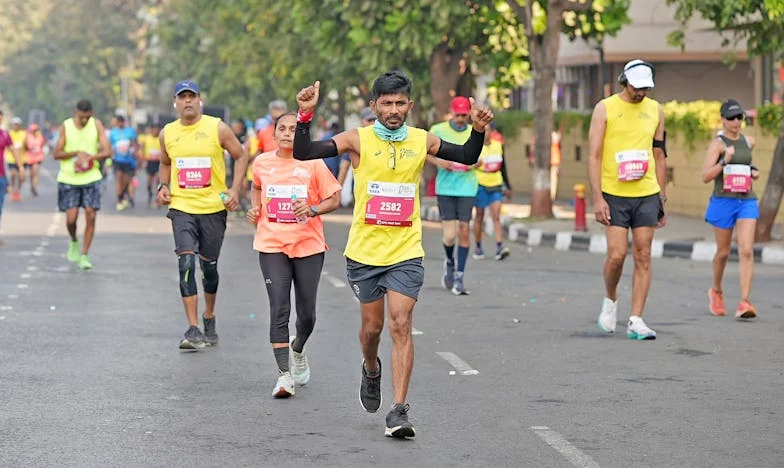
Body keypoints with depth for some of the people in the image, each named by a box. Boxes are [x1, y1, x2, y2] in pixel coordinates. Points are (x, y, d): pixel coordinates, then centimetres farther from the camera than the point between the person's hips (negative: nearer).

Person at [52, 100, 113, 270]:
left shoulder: (96, 124, -2)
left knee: (91, 216, -5)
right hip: (69, 179, -1)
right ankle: (74, 242, 27)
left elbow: (107, 152, -5)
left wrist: (88, 157, -18)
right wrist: (78, 153, -18)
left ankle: (84, 255, 4)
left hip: (91, 178, 1)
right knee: (71, 218, -6)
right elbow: (57, 154, -4)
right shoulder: (66, 126, -4)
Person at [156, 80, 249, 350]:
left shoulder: (217, 128, -4)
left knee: (209, 267, 9)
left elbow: (241, 156, 4)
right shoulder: (167, 133, 5)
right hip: (181, 207, 1)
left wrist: (234, 190, -7)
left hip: (213, 208, -1)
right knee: (186, 264, -15)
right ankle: (193, 330, -17)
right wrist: (163, 186, 4)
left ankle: (209, 318, 35)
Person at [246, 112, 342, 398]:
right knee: (279, 310, -11)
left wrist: (313, 209, -18)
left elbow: (335, 199, 0)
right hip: (272, 246, 1)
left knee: (306, 313, 5)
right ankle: (284, 375, -11)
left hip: (309, 246, -1)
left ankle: (298, 350, 38)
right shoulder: (262, 162, 5)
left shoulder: (313, 164, -4)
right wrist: (255, 208, 8)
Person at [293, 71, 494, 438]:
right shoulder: (357, 140, -5)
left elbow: (467, 158, 16)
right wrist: (305, 115, -25)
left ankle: (398, 411, -12)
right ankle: (371, 370, 47)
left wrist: (478, 130, -1)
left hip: (406, 253, 0)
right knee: (372, 326, 13)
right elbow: (302, 153, -12)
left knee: (401, 326, -11)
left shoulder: (422, 141, 2)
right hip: (364, 252, 0)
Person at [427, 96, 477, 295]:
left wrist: (472, 164, -5)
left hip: (467, 187, 1)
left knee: (464, 230, -4)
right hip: (445, 187, -1)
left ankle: (459, 277, 5)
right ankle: (449, 262, 26)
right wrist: (439, 162, -10)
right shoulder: (438, 130, 0)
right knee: (449, 234, -7)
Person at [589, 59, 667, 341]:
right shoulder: (605, 108, -1)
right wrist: (598, 198, -12)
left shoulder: (655, 111, 11)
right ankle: (611, 299, 20)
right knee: (616, 254, -9)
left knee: (643, 257, -1)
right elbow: (594, 155, -5)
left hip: (647, 195, 3)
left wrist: (661, 198, 13)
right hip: (614, 195, -3)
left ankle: (636, 321, 0)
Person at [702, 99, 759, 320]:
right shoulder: (717, 143, -5)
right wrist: (725, 160, -25)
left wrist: (753, 172, 12)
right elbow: (705, 177, -12)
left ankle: (745, 302, -18)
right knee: (723, 251, 10)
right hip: (723, 201, -3)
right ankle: (716, 292, 37)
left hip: (747, 202, 3)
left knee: (746, 251, -13)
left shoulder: (749, 142, 11)